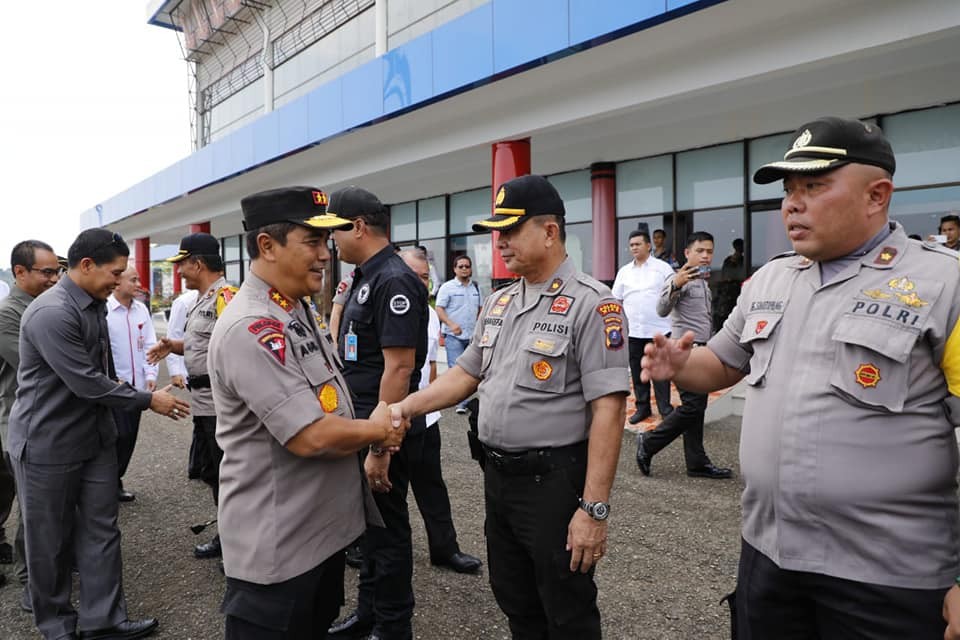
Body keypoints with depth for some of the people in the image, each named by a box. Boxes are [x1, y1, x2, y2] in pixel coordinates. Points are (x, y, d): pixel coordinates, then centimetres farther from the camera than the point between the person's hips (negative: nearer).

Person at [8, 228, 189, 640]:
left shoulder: (94, 305, 6)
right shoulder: (51, 313, -24)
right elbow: (88, 383, -24)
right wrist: (149, 400, -16)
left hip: (95, 436, 8)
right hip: (47, 443, -8)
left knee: (100, 529, 10)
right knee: (50, 540, 10)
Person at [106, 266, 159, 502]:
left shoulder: (141, 310, 7)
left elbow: (149, 344, 10)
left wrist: (150, 375, 0)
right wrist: (113, 380, -15)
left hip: (137, 386, 6)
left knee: (129, 438, 12)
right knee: (119, 437, -4)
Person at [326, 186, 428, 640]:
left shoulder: (393, 281, -20)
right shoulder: (365, 278, 10)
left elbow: (399, 367, -25)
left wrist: (380, 447, -24)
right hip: (362, 426, 9)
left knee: (387, 530, 6)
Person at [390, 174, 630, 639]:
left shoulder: (590, 304, -16)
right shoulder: (498, 303, 8)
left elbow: (608, 409, -20)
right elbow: (465, 374, 15)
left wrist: (594, 508, -22)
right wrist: (406, 408, 2)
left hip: (553, 481, -7)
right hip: (497, 477, 7)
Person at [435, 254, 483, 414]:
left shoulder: (476, 287, 12)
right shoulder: (447, 287, -5)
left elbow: (480, 309, 21)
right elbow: (439, 309, -10)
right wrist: (451, 324, -24)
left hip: (472, 335, 6)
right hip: (453, 336, -5)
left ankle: (463, 400, 26)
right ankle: (461, 403, -9)